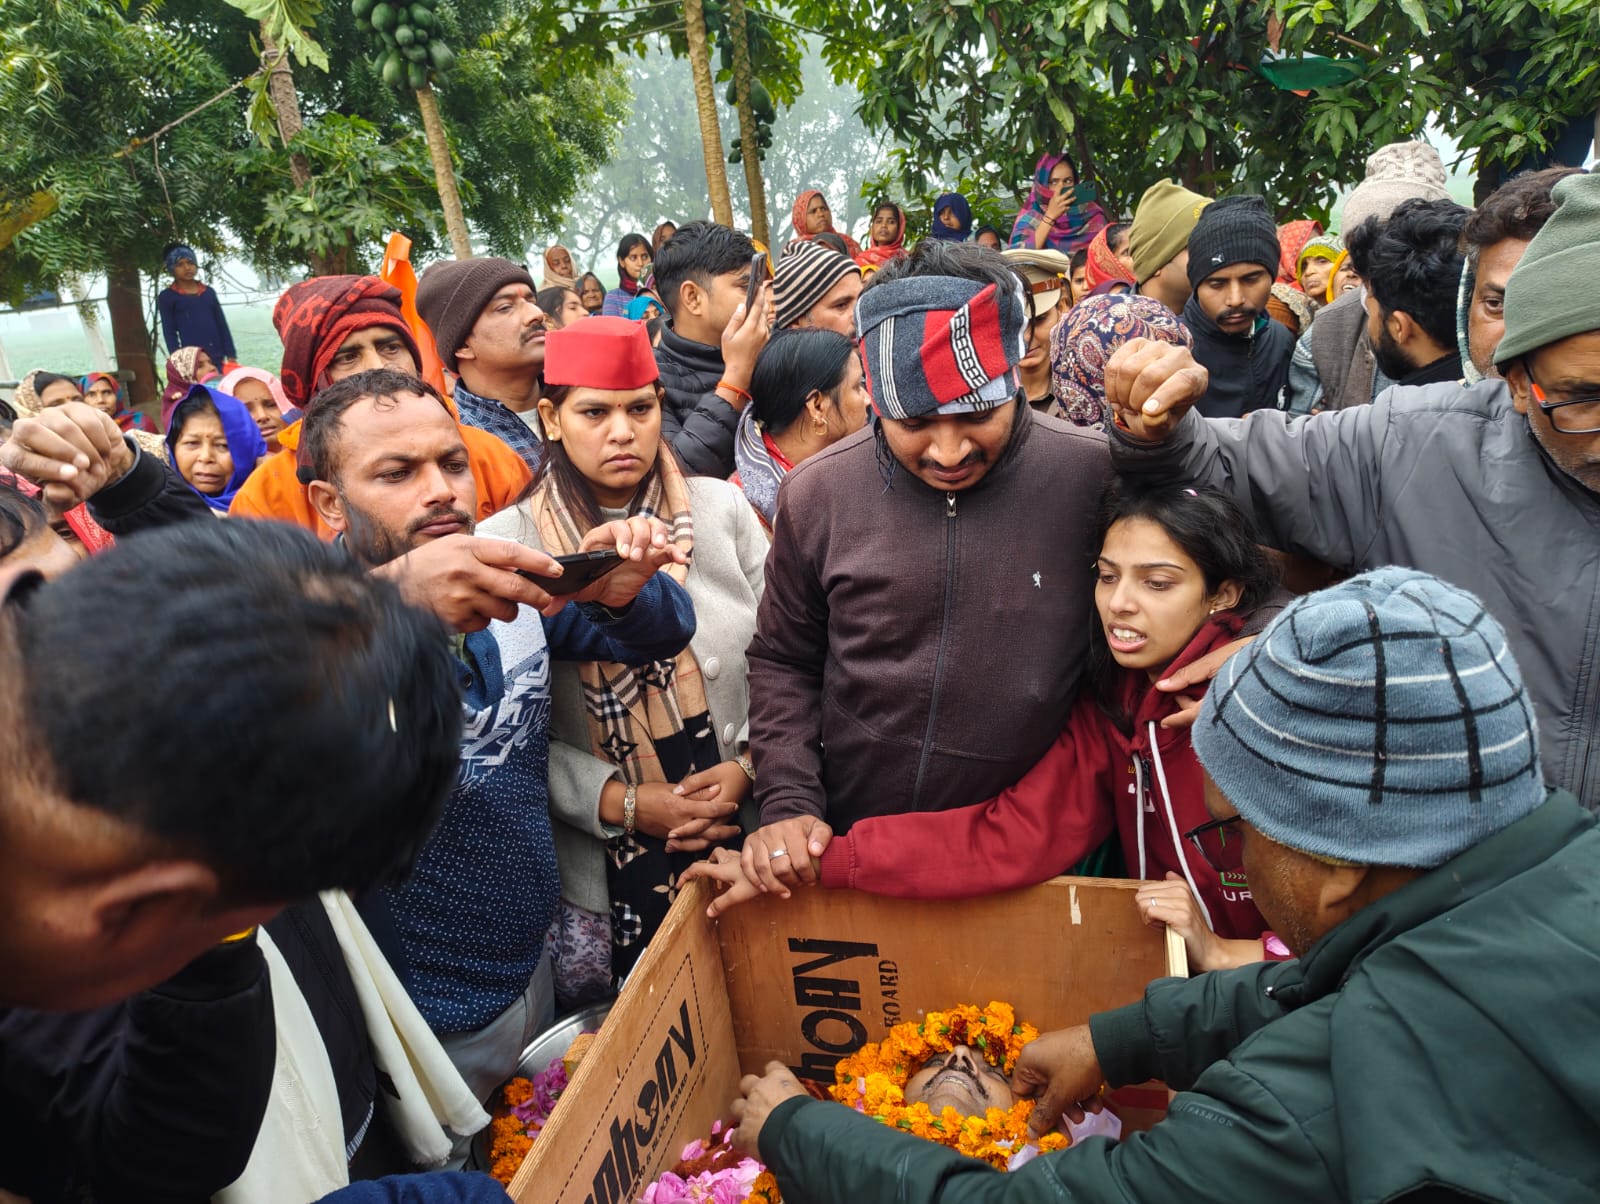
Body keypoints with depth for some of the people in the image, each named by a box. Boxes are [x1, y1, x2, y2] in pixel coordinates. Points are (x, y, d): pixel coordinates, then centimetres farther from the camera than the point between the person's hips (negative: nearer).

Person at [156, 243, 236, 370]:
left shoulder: (209, 292, 15)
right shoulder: (167, 297, 4)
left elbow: (222, 325, 15)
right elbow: (169, 332, 1)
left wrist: (231, 356, 7)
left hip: (218, 357, 4)